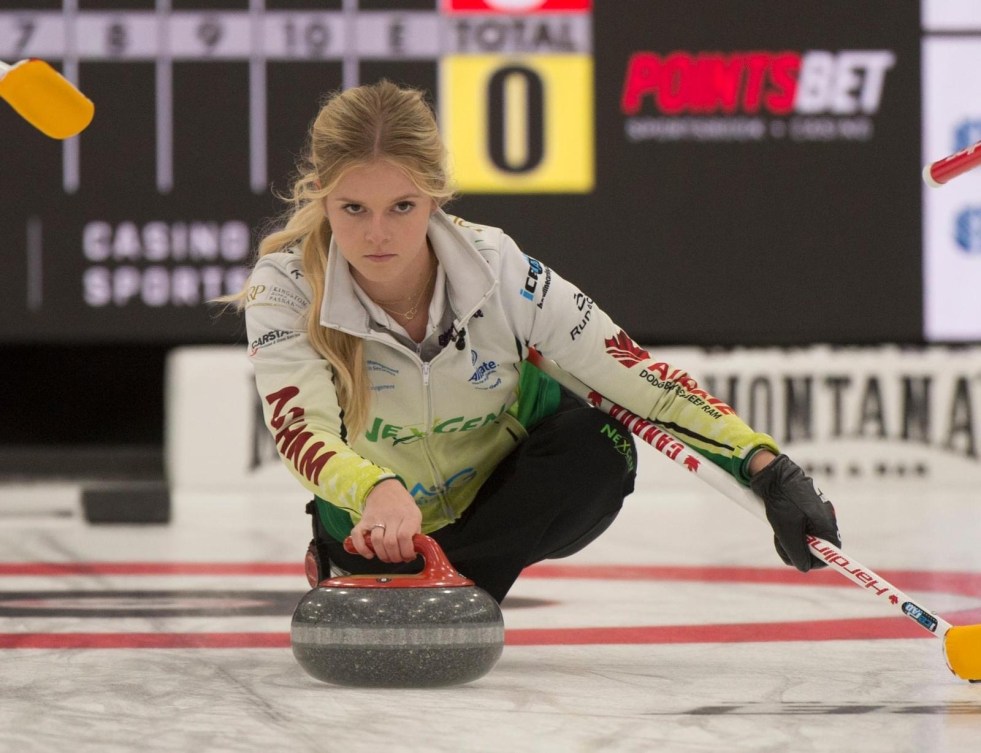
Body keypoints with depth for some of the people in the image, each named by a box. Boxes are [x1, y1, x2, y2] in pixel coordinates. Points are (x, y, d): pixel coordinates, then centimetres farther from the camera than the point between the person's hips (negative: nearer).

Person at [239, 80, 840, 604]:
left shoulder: (495, 268, -26)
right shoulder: (284, 288, -26)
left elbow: (642, 382, -25)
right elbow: (302, 433, -40)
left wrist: (772, 473, -37)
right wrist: (378, 492, -62)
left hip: (507, 502, -1)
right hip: (376, 522, 1)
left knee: (596, 441, -29)